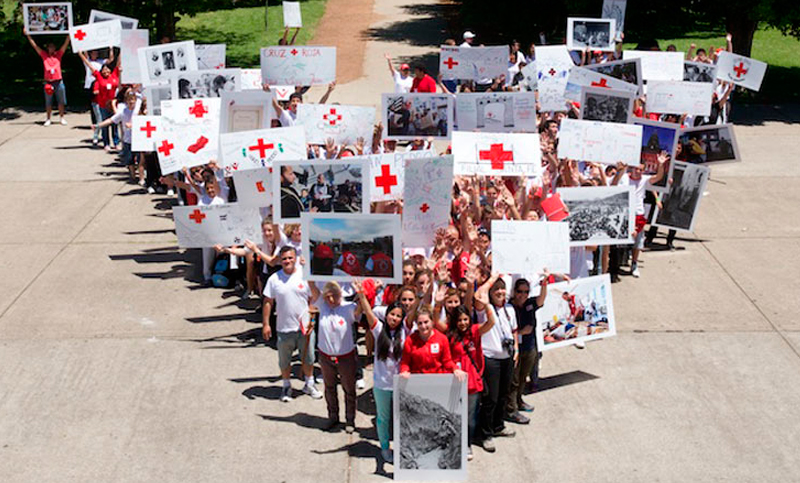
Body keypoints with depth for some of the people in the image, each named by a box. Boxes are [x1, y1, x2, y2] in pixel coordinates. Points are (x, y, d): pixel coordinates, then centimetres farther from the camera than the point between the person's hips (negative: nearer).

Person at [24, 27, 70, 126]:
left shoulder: (58, 54, 5)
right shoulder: (44, 55, 5)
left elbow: (66, 43, 1)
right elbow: (34, 45, 6)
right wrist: (27, 35, 2)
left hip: (58, 81, 0)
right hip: (48, 82, 0)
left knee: (61, 101, 5)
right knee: (48, 102, 6)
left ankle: (62, 118, 14)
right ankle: (48, 119, 13)